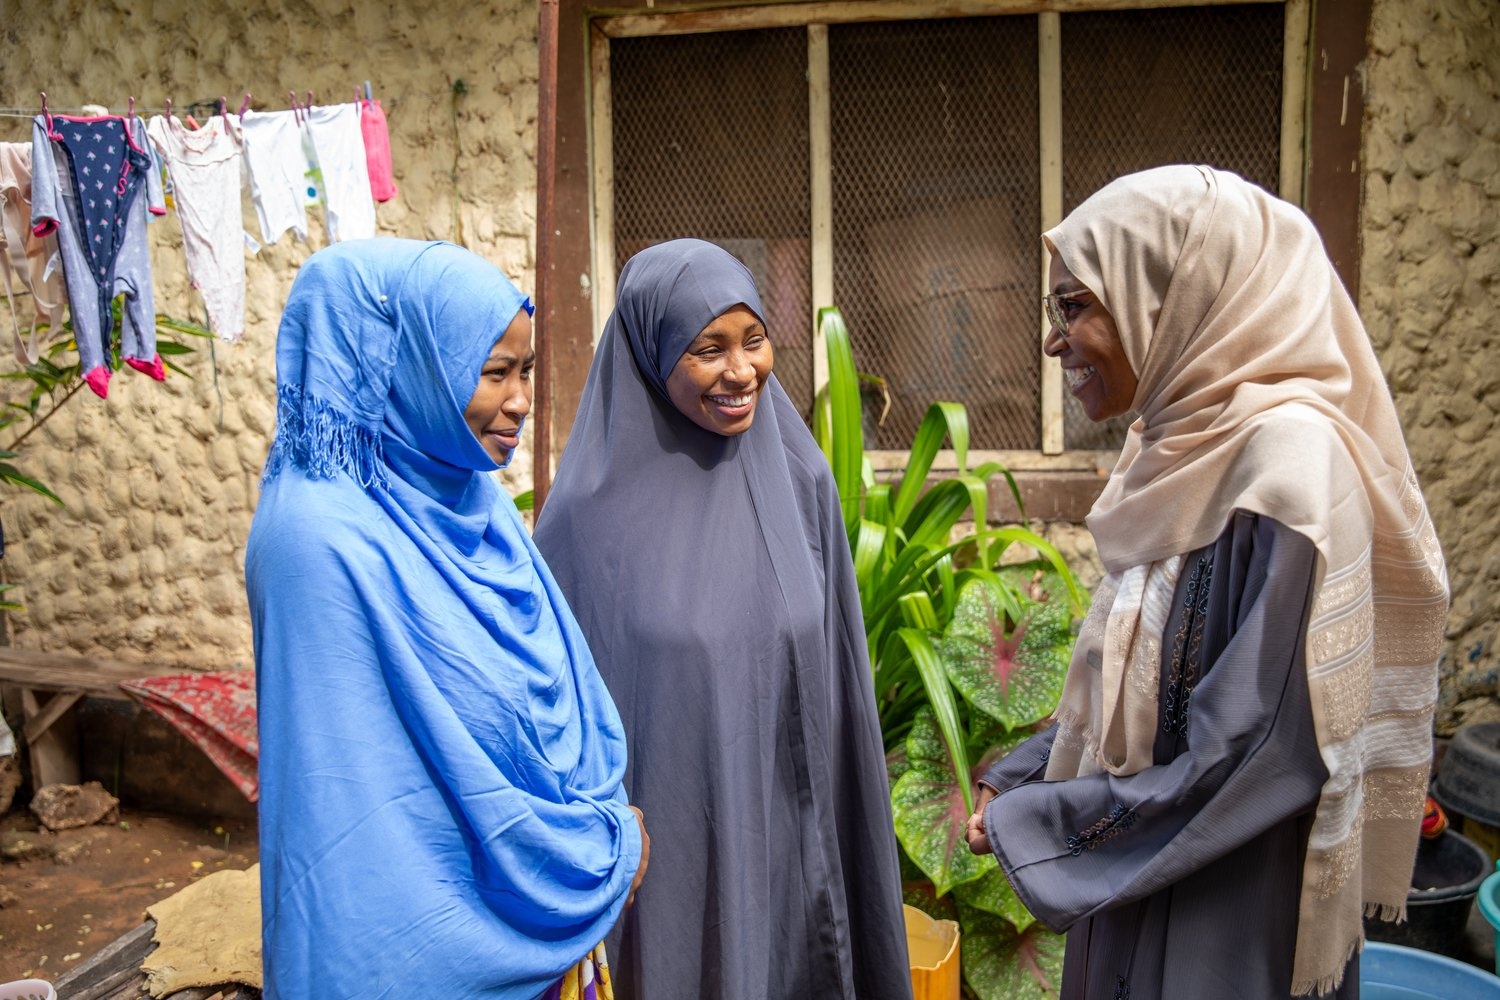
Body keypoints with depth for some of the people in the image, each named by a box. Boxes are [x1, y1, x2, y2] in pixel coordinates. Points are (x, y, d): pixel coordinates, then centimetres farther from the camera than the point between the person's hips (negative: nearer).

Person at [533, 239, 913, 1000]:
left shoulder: (800, 482, -3)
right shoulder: (592, 507, -12)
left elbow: (837, 685, 4)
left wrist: (842, 846, 6)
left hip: (785, 851, 3)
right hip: (655, 857, -2)